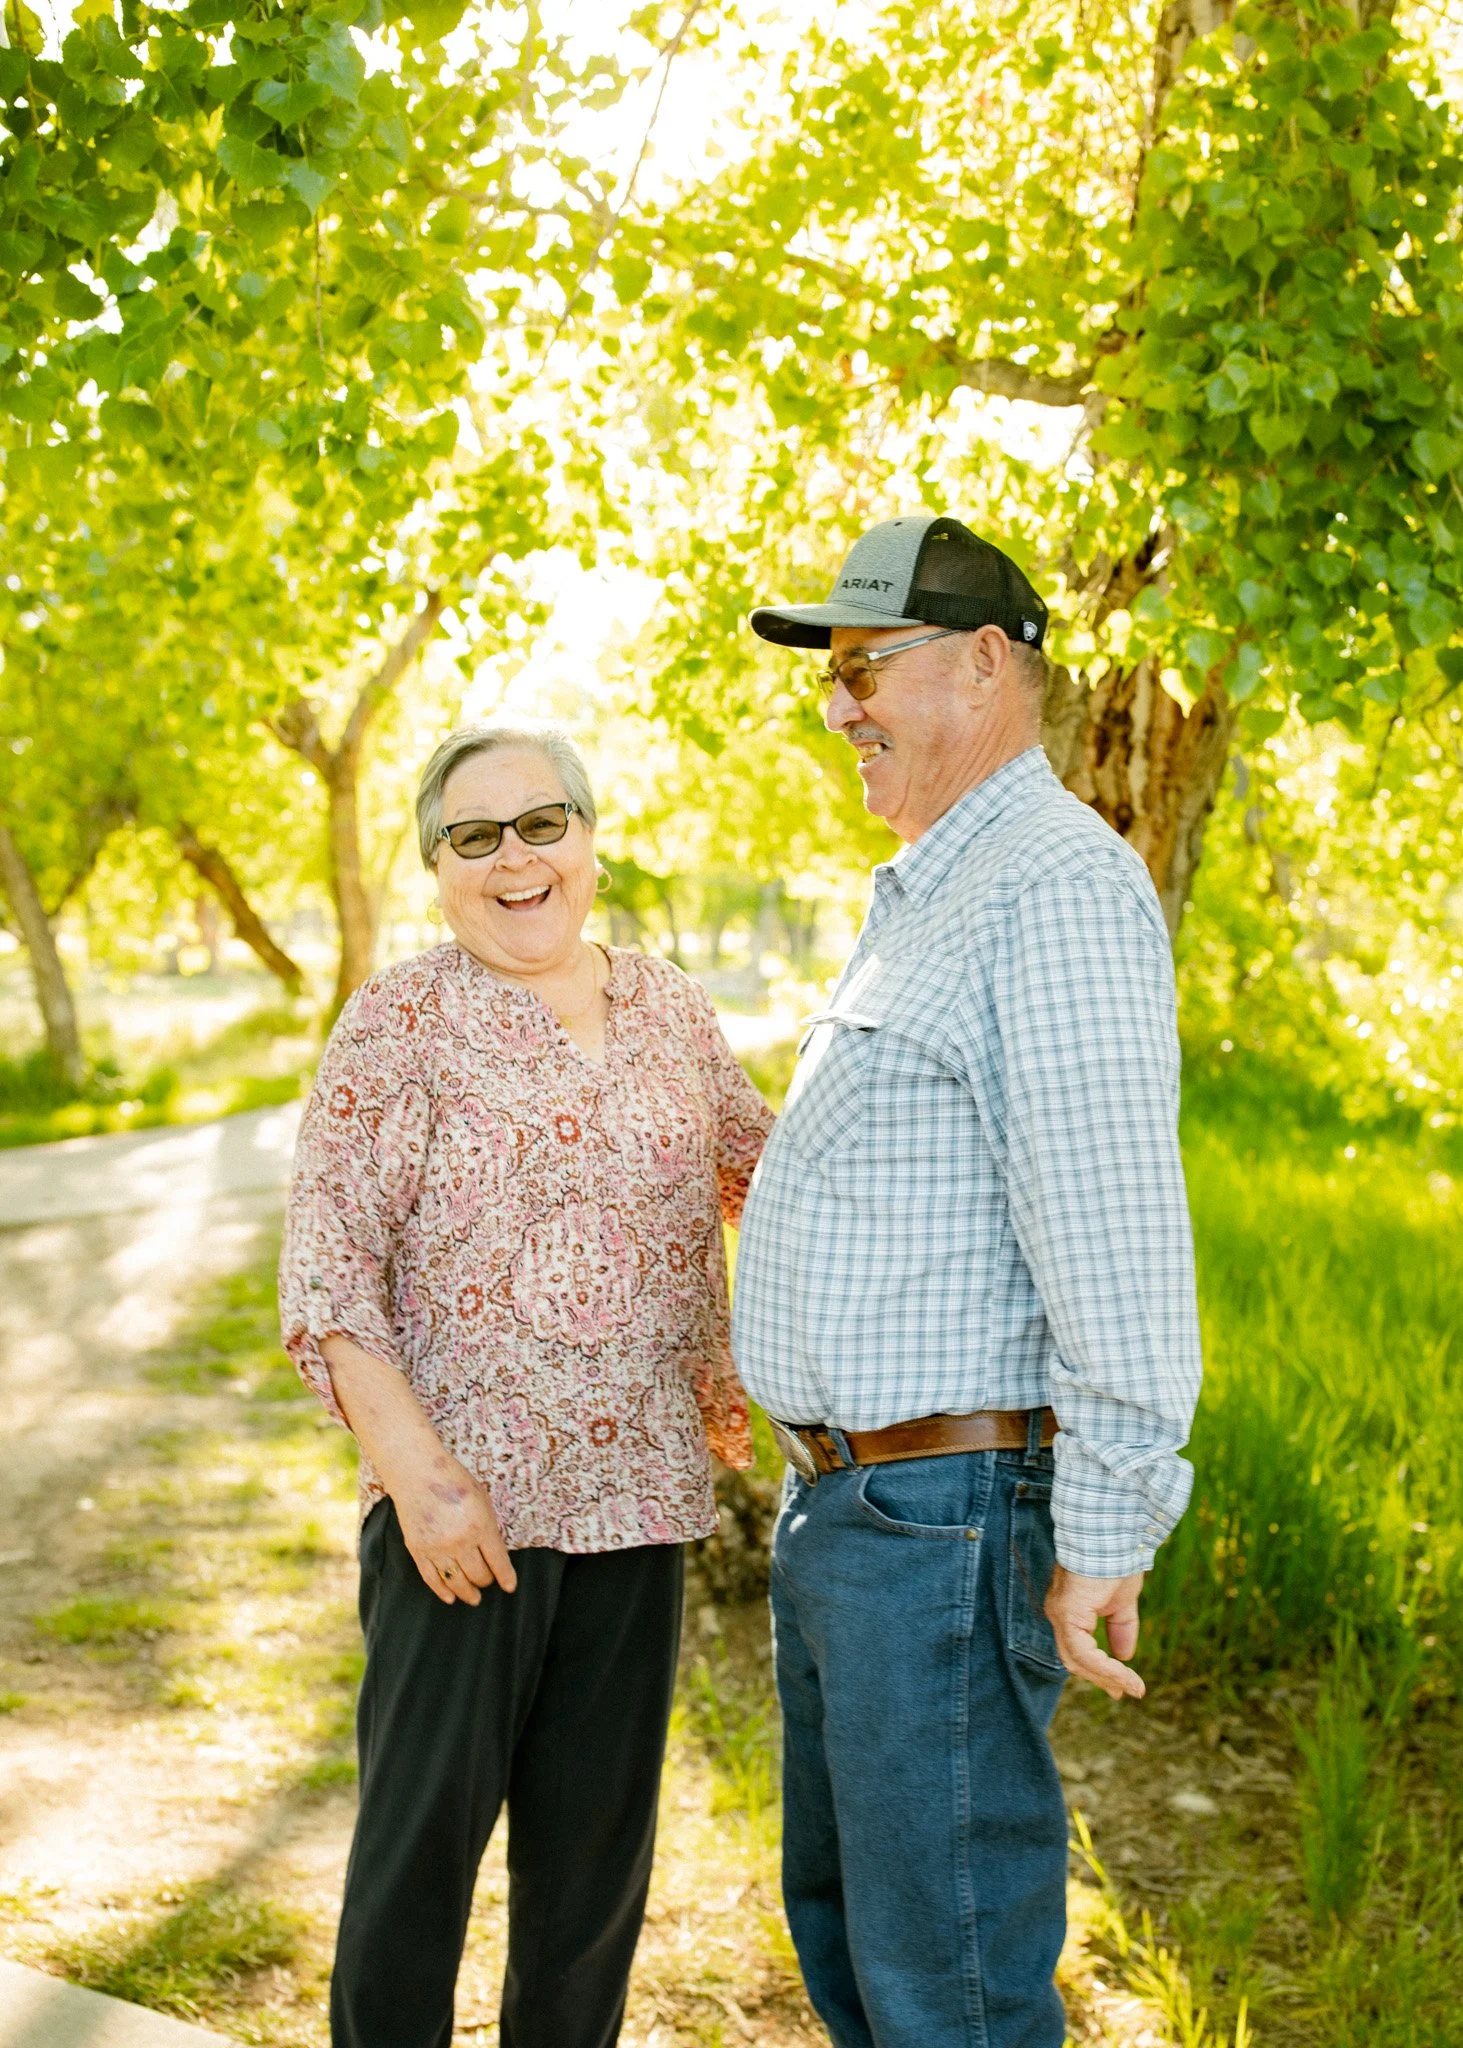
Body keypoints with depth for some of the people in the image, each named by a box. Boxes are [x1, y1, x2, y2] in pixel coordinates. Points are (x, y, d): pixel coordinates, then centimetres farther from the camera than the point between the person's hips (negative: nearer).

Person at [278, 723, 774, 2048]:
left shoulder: (668, 1008, 9)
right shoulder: (401, 1023, -5)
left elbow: (761, 1168, 24)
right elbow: (329, 1274, -10)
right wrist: (418, 1474, -18)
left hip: (637, 1490, 5)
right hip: (467, 1496, -4)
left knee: (601, 1833, 14)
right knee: (425, 1828, 2)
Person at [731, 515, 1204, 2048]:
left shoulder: (1058, 885, -16)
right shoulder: (923, 899, 17)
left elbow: (1115, 1229, -22)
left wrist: (1105, 1532, -23)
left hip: (946, 1516, -10)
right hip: (838, 1505, 11)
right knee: (843, 1925, 20)